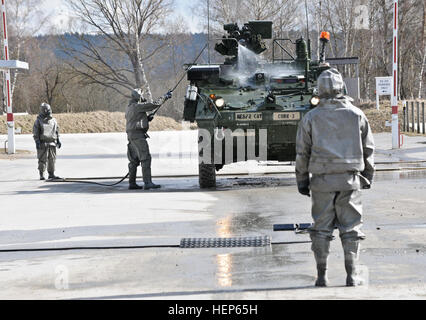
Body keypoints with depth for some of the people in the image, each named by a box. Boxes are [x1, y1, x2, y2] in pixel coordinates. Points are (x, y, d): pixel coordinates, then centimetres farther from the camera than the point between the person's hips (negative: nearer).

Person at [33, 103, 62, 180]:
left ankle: (51, 174, 14)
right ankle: (41, 175, 0)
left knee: (52, 159, 5)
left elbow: (57, 131, 21)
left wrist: (58, 141, 16)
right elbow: (35, 133, -3)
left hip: (52, 143, 5)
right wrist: (37, 142, -11)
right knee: (42, 160, -5)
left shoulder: (53, 120, 13)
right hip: (43, 143, -5)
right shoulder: (38, 120, 0)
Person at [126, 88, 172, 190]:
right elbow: (155, 104, -10)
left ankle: (132, 183, 13)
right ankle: (147, 182, -21)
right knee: (145, 158, -14)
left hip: (131, 135, 10)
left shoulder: (129, 107, 20)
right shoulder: (138, 106, -9)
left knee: (134, 160, 12)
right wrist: (165, 97, 2)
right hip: (138, 134, -10)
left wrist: (147, 119, 16)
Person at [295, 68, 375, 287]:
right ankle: (352, 276, 5)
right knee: (350, 228, 5)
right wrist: (367, 176, 16)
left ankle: (322, 276, 8)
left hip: (322, 180, 0)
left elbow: (302, 153, 2)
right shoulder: (356, 115, 4)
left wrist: (302, 181, 9)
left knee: (322, 227, 6)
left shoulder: (311, 118, 1)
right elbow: (368, 149, 7)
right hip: (350, 179, 0)